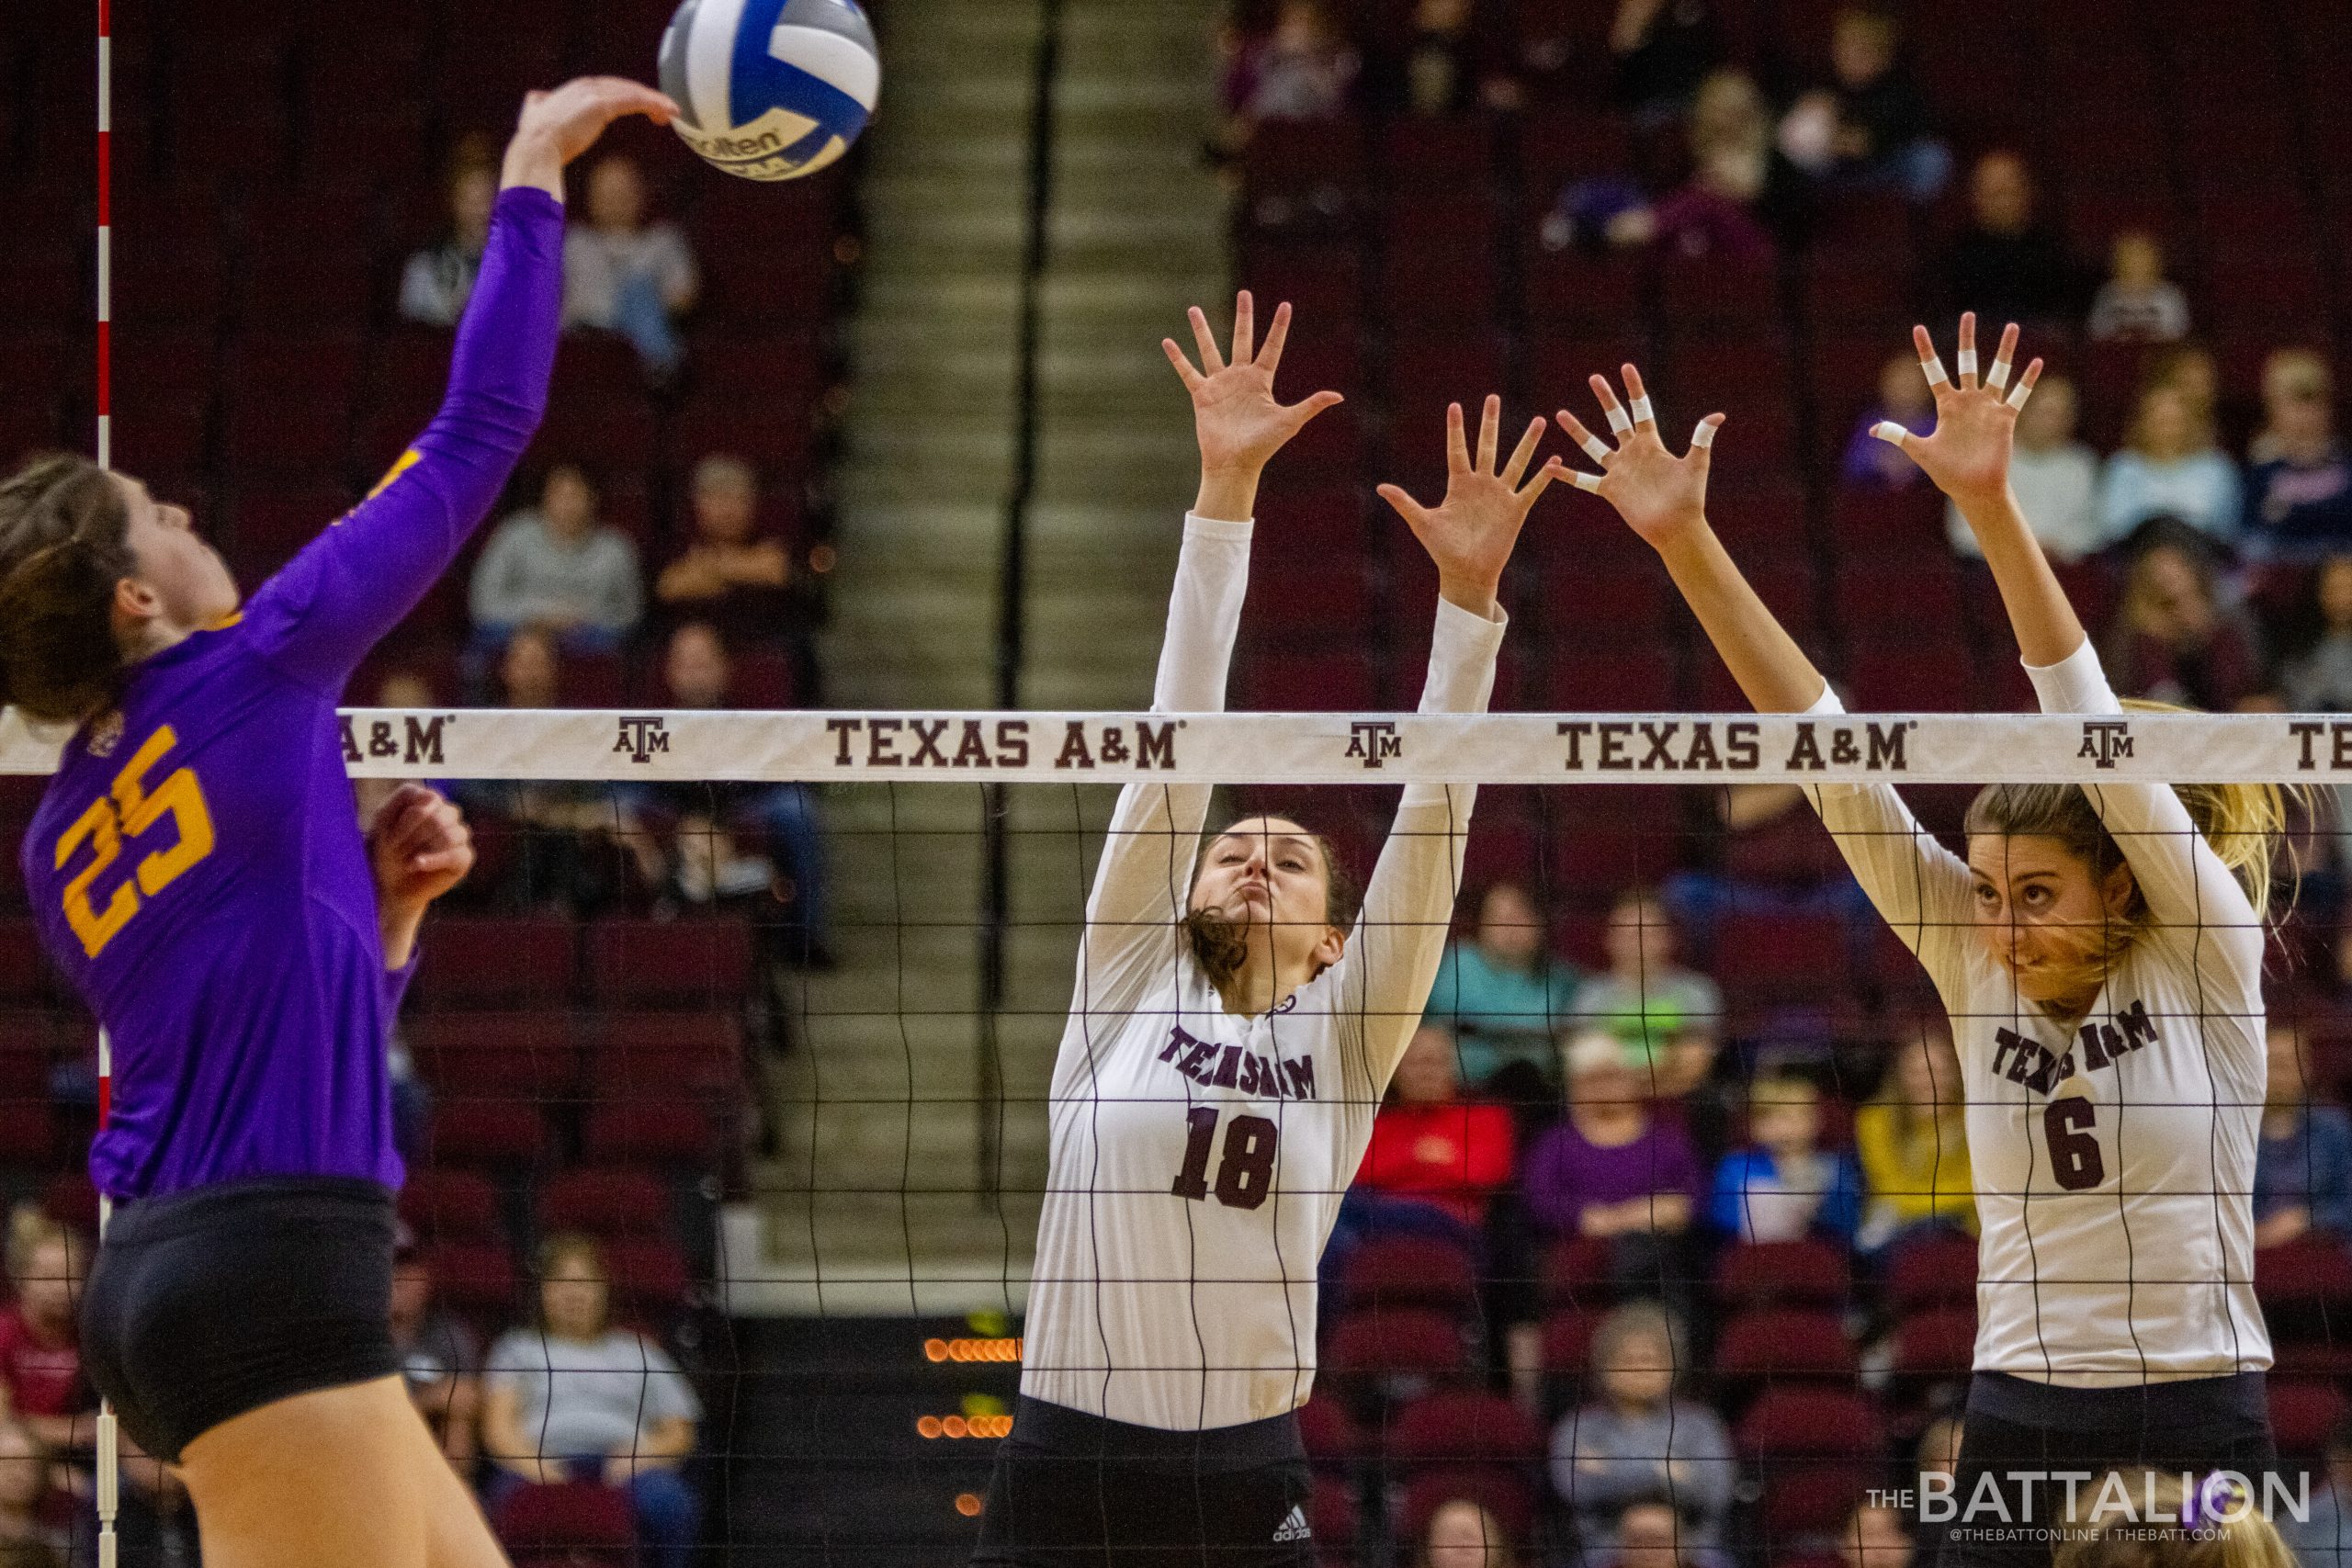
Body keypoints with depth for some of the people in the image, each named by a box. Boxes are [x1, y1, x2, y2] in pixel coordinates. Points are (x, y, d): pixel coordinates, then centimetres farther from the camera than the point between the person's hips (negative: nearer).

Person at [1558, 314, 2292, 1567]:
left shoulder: (2208, 946, -6)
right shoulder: (1976, 962, 4)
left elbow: (2100, 735, -17)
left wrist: (1993, 508, -29)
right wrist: (1685, 545, -10)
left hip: (2202, 1433, -3)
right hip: (2019, 1433, 3)